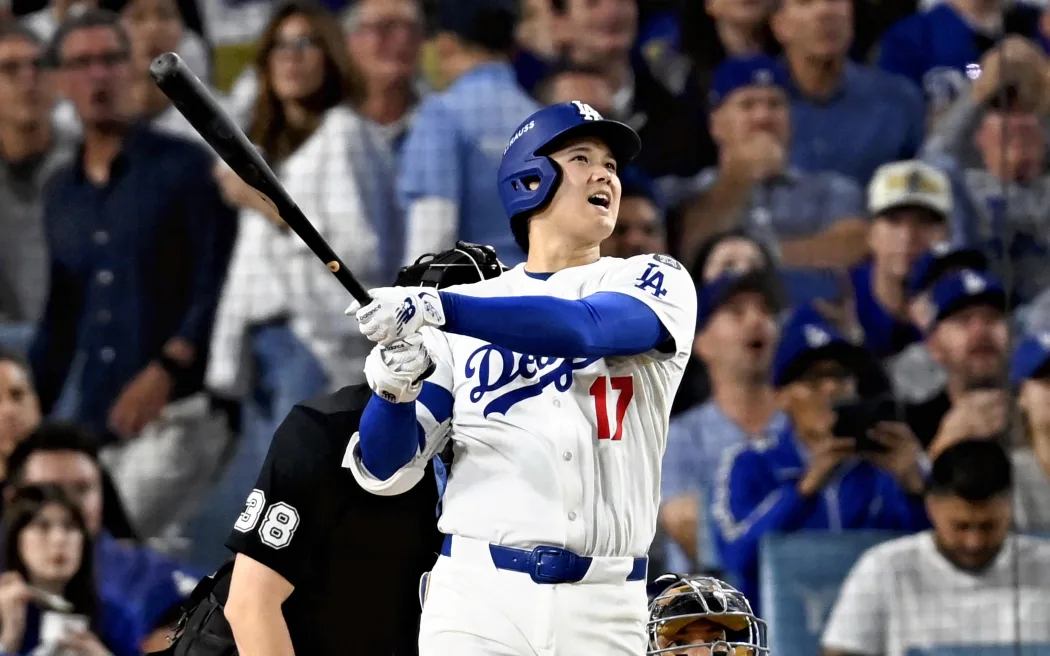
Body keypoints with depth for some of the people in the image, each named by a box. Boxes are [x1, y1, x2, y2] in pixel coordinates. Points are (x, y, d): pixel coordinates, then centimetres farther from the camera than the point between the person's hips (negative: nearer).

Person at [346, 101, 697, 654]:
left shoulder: (655, 283, 7)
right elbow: (384, 471, 7)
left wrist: (435, 308, -26)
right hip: (477, 590, 1)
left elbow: (582, 329, -16)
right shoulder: (467, 307, 12)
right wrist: (393, 389, -15)